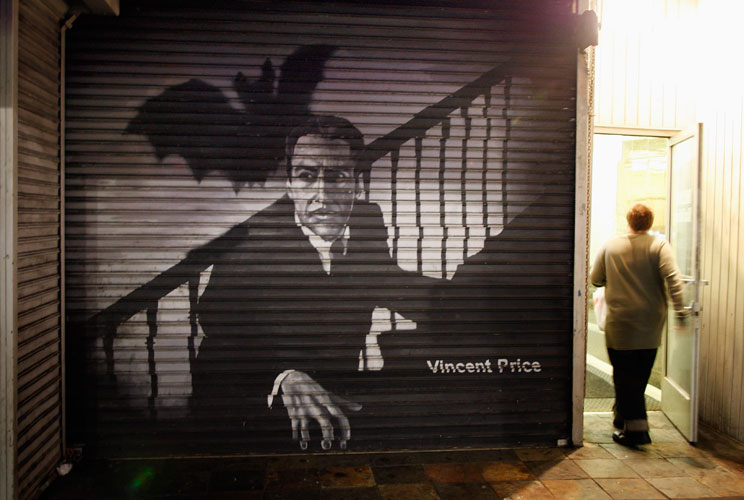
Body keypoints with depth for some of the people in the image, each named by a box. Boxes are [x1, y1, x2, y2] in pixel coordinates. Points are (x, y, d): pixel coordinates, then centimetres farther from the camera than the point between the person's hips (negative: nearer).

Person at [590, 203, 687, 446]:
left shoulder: (610, 246, 1)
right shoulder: (659, 246, -2)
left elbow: (595, 280, 5)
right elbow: (672, 278, -15)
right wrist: (679, 309, -17)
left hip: (619, 325, -1)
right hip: (650, 326, 1)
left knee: (624, 375, 3)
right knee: (639, 376, 16)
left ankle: (635, 426, -5)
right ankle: (624, 419, 28)